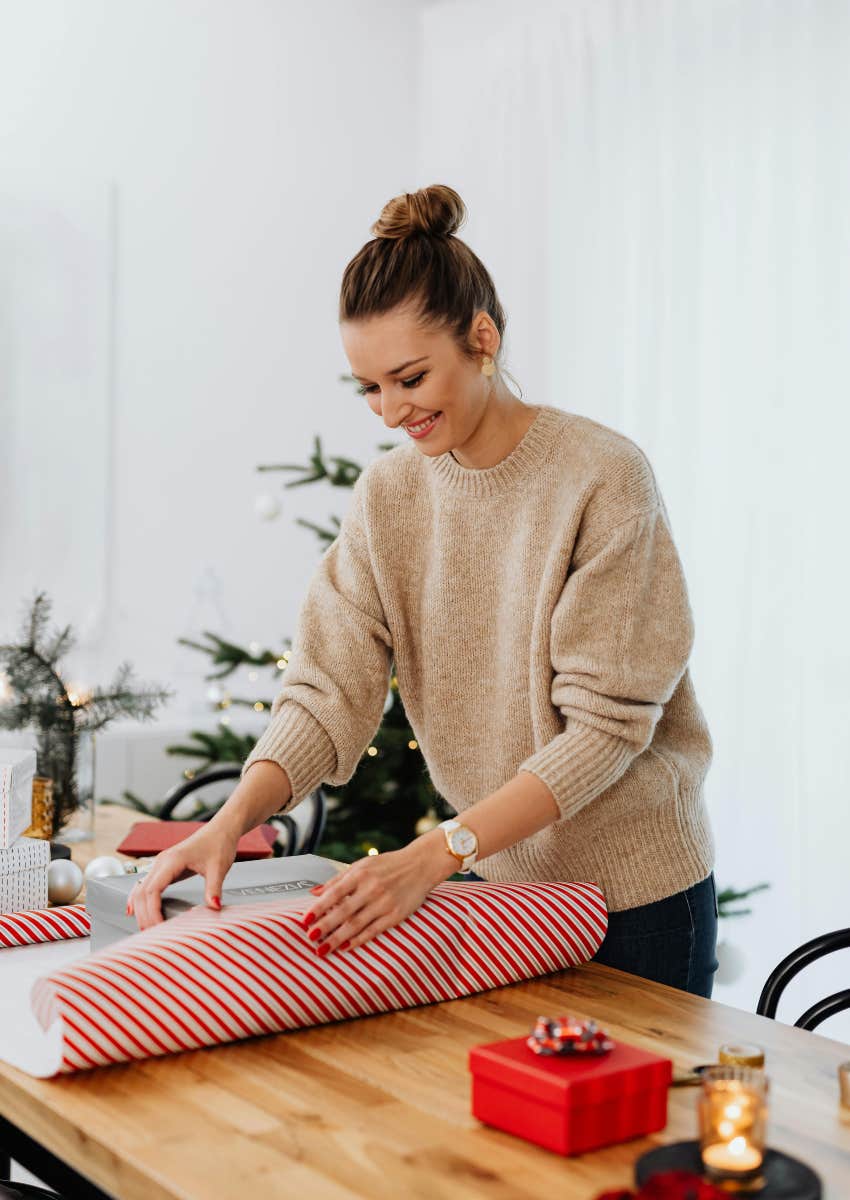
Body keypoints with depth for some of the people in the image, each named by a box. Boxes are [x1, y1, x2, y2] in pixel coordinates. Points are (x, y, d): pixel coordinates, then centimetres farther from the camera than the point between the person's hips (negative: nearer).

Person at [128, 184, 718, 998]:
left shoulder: (603, 479, -18)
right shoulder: (387, 496, -1)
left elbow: (603, 724, -21)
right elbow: (328, 688, -8)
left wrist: (434, 855, -28)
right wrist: (230, 822, -25)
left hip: (634, 897, -4)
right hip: (496, 877, 4)